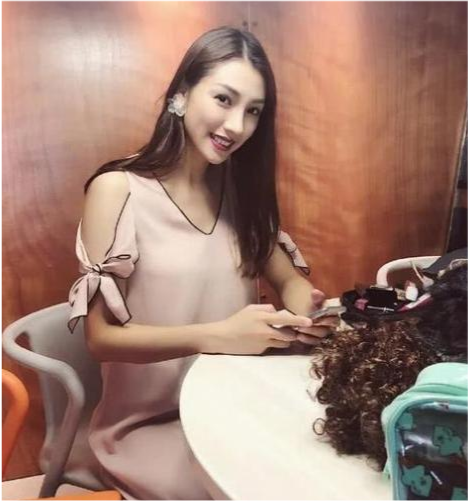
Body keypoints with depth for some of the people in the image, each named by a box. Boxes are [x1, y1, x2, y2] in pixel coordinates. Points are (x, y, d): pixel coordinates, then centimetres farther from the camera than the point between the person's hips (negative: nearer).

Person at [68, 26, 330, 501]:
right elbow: (102, 336, -14)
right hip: (148, 426, -5)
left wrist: (301, 312, -17)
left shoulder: (240, 189, 6)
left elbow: (290, 280, 6)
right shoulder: (118, 189, -13)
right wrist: (217, 336, -28)